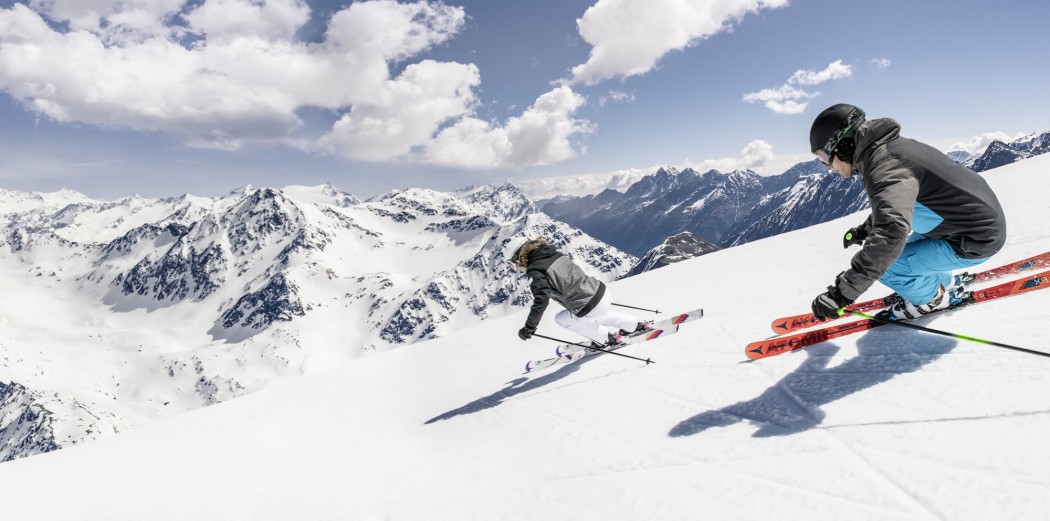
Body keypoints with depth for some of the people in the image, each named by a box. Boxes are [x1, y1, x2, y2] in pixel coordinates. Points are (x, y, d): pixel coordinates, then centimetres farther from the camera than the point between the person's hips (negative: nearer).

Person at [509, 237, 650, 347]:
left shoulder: (537, 273, -15)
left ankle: (608, 338, 21)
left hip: (592, 309, -8)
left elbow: (541, 302, -22)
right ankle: (638, 325, 47)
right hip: (603, 291, 8)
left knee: (561, 319, 18)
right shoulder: (556, 254, 9)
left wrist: (528, 328, -12)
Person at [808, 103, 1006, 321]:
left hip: (975, 240, -10)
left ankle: (931, 298, 10)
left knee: (883, 264, -14)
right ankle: (941, 283, 32)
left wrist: (843, 291, -46)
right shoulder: (890, 145, 3)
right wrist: (865, 230, 30)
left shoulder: (883, 164, -28)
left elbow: (891, 231, -44)